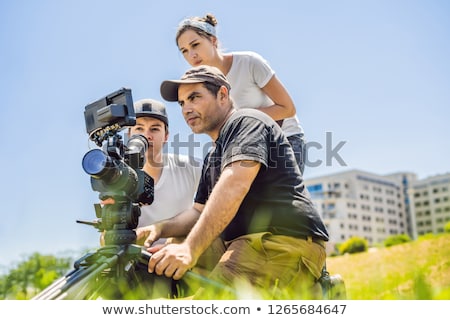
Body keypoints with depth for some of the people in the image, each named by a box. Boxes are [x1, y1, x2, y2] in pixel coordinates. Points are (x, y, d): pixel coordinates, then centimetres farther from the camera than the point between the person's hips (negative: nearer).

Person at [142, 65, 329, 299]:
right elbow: (200, 211, 22)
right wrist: (160, 228, 0)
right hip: (247, 244, 10)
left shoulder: (246, 121, -2)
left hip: (285, 238, -10)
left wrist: (190, 249, -29)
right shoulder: (212, 159, 28)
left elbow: (234, 186, -19)